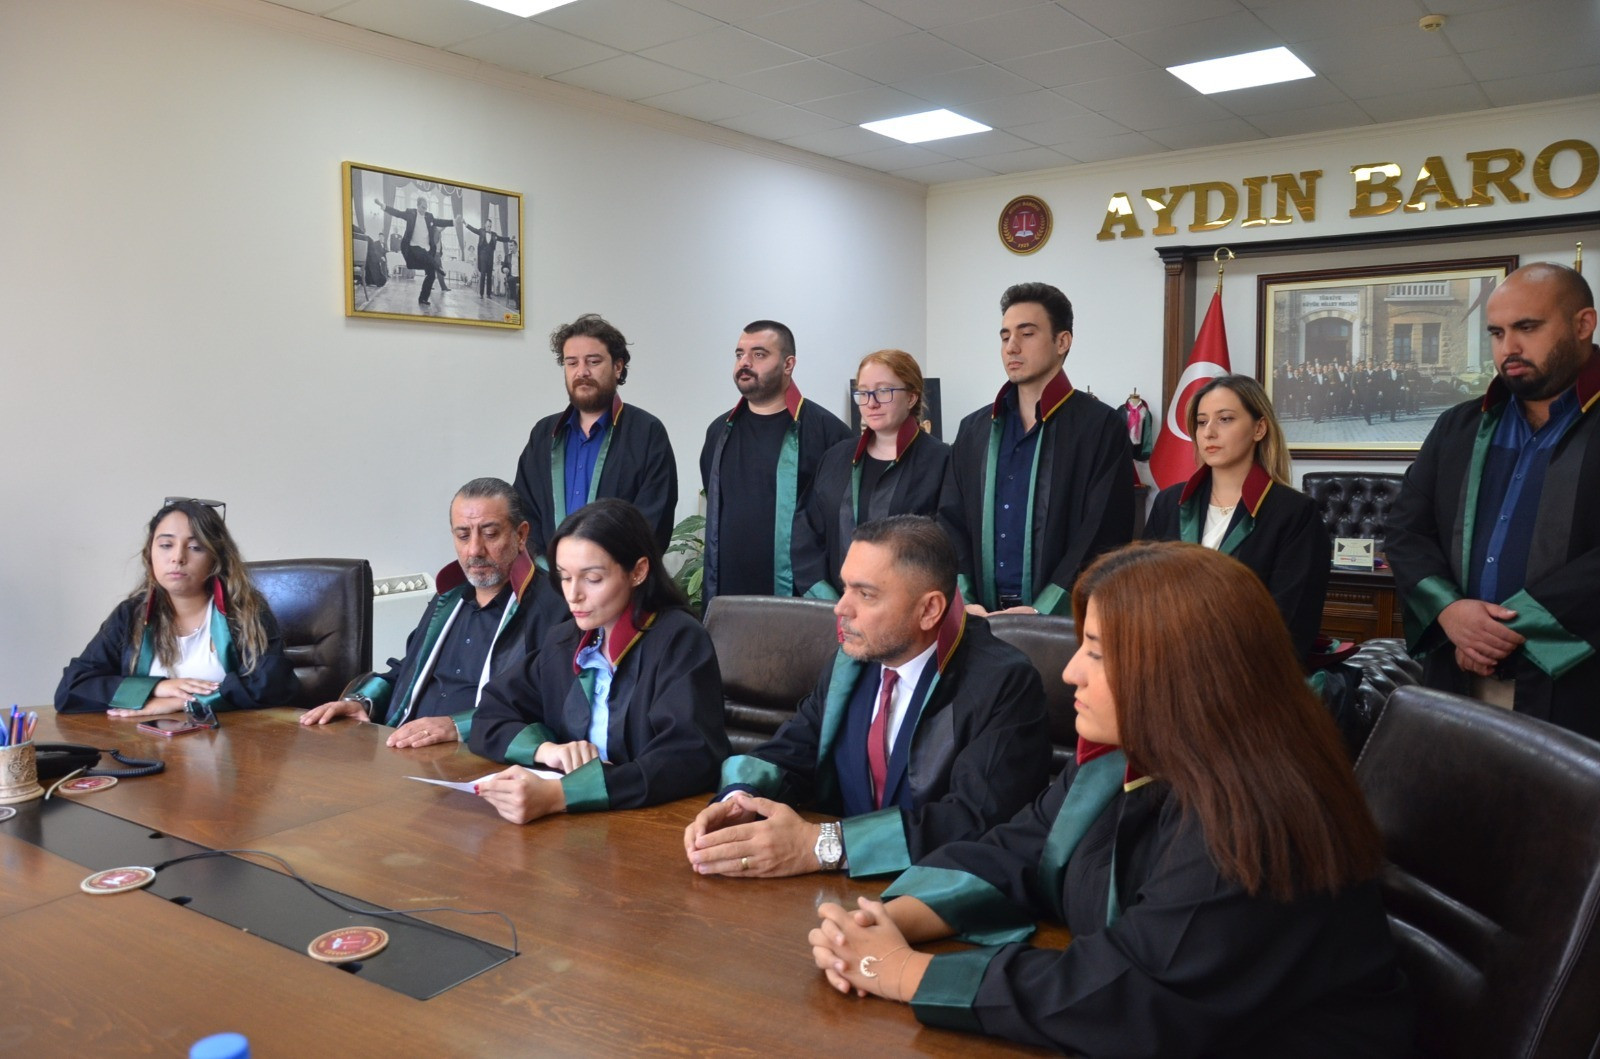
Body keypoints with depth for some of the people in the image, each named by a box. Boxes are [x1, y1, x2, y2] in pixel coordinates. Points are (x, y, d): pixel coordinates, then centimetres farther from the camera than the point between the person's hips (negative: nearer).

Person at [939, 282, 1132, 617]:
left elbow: (1103, 537, -10)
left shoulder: (1102, 427, -4)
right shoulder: (974, 429, 10)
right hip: (983, 618, 4)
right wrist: (962, 602, -7)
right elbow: (951, 523, 7)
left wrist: (1042, 611, -17)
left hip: (1061, 621, -4)